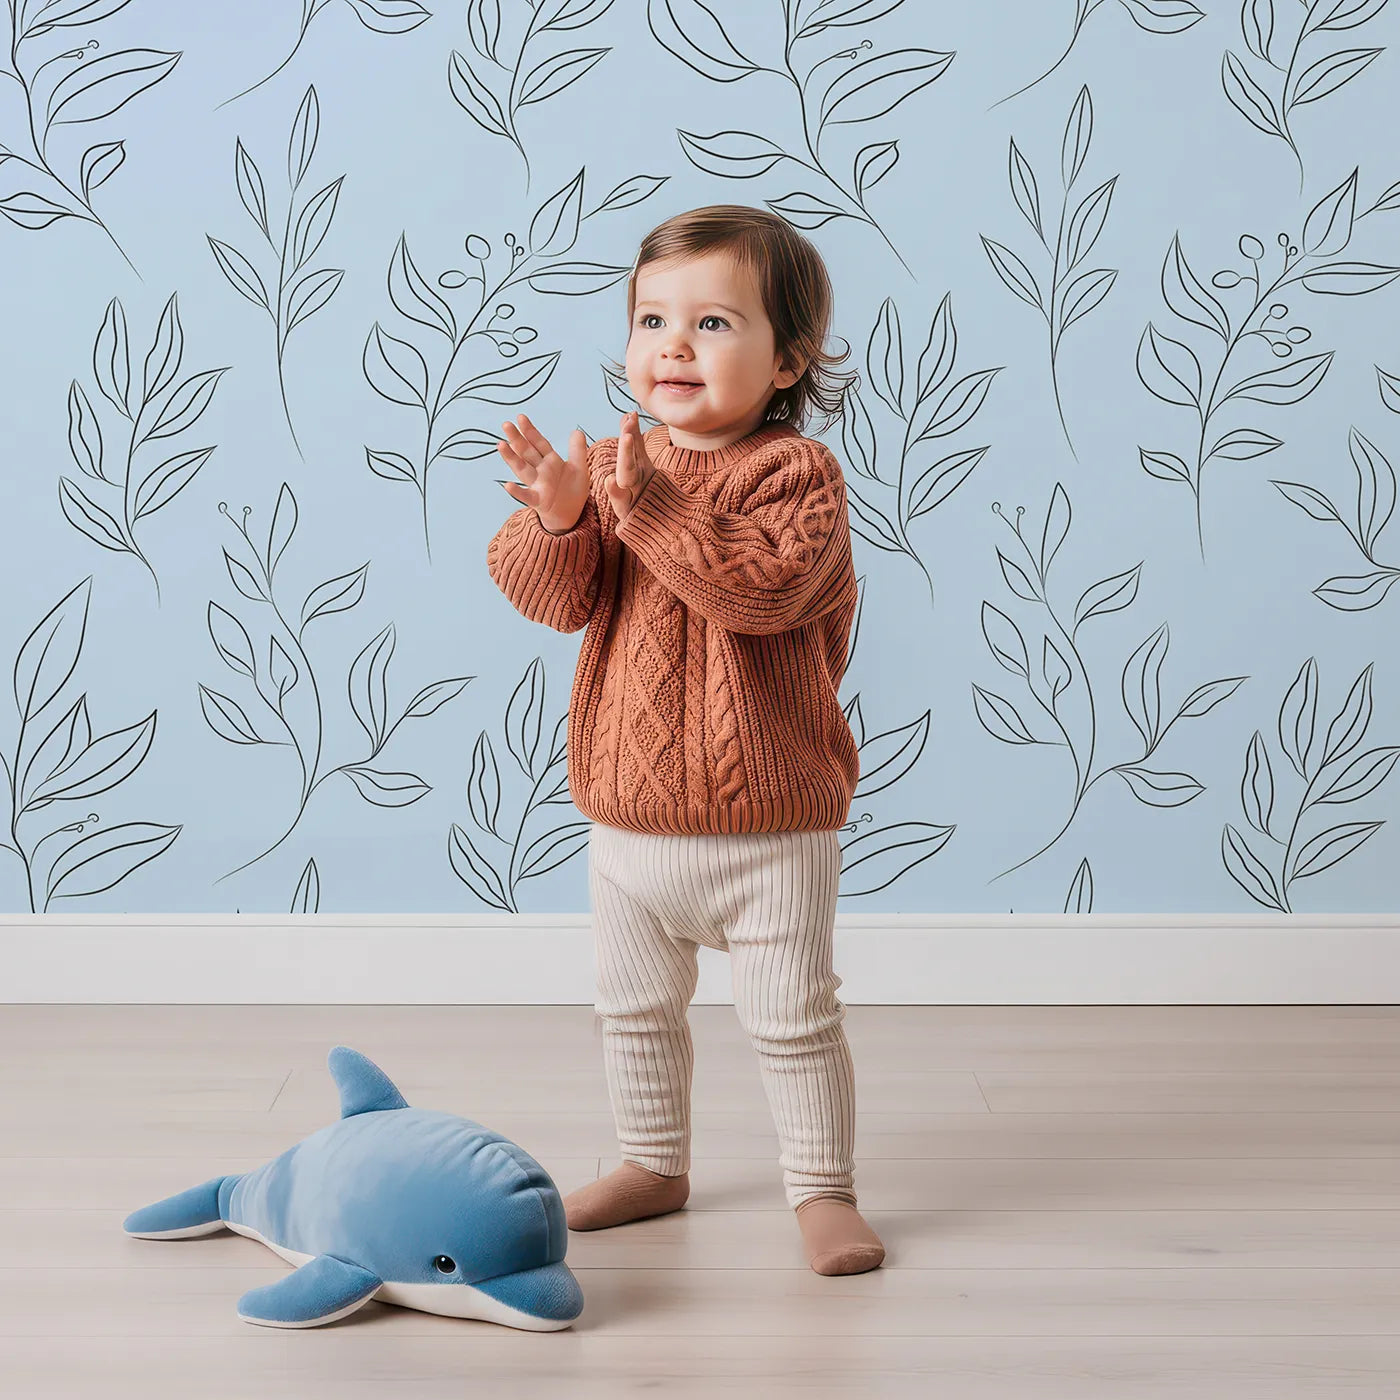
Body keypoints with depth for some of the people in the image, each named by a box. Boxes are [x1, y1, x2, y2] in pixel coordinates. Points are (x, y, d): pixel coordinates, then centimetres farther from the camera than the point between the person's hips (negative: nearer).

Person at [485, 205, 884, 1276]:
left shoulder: (797, 472, -12)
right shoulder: (617, 462, 4)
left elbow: (761, 586, -29)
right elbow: (554, 598, -5)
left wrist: (656, 506, -34)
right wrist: (555, 517, -25)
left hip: (771, 825, -5)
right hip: (628, 816, 6)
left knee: (794, 1019, 3)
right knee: (635, 1009, 19)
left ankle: (824, 1189, 21)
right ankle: (655, 1166, 38)